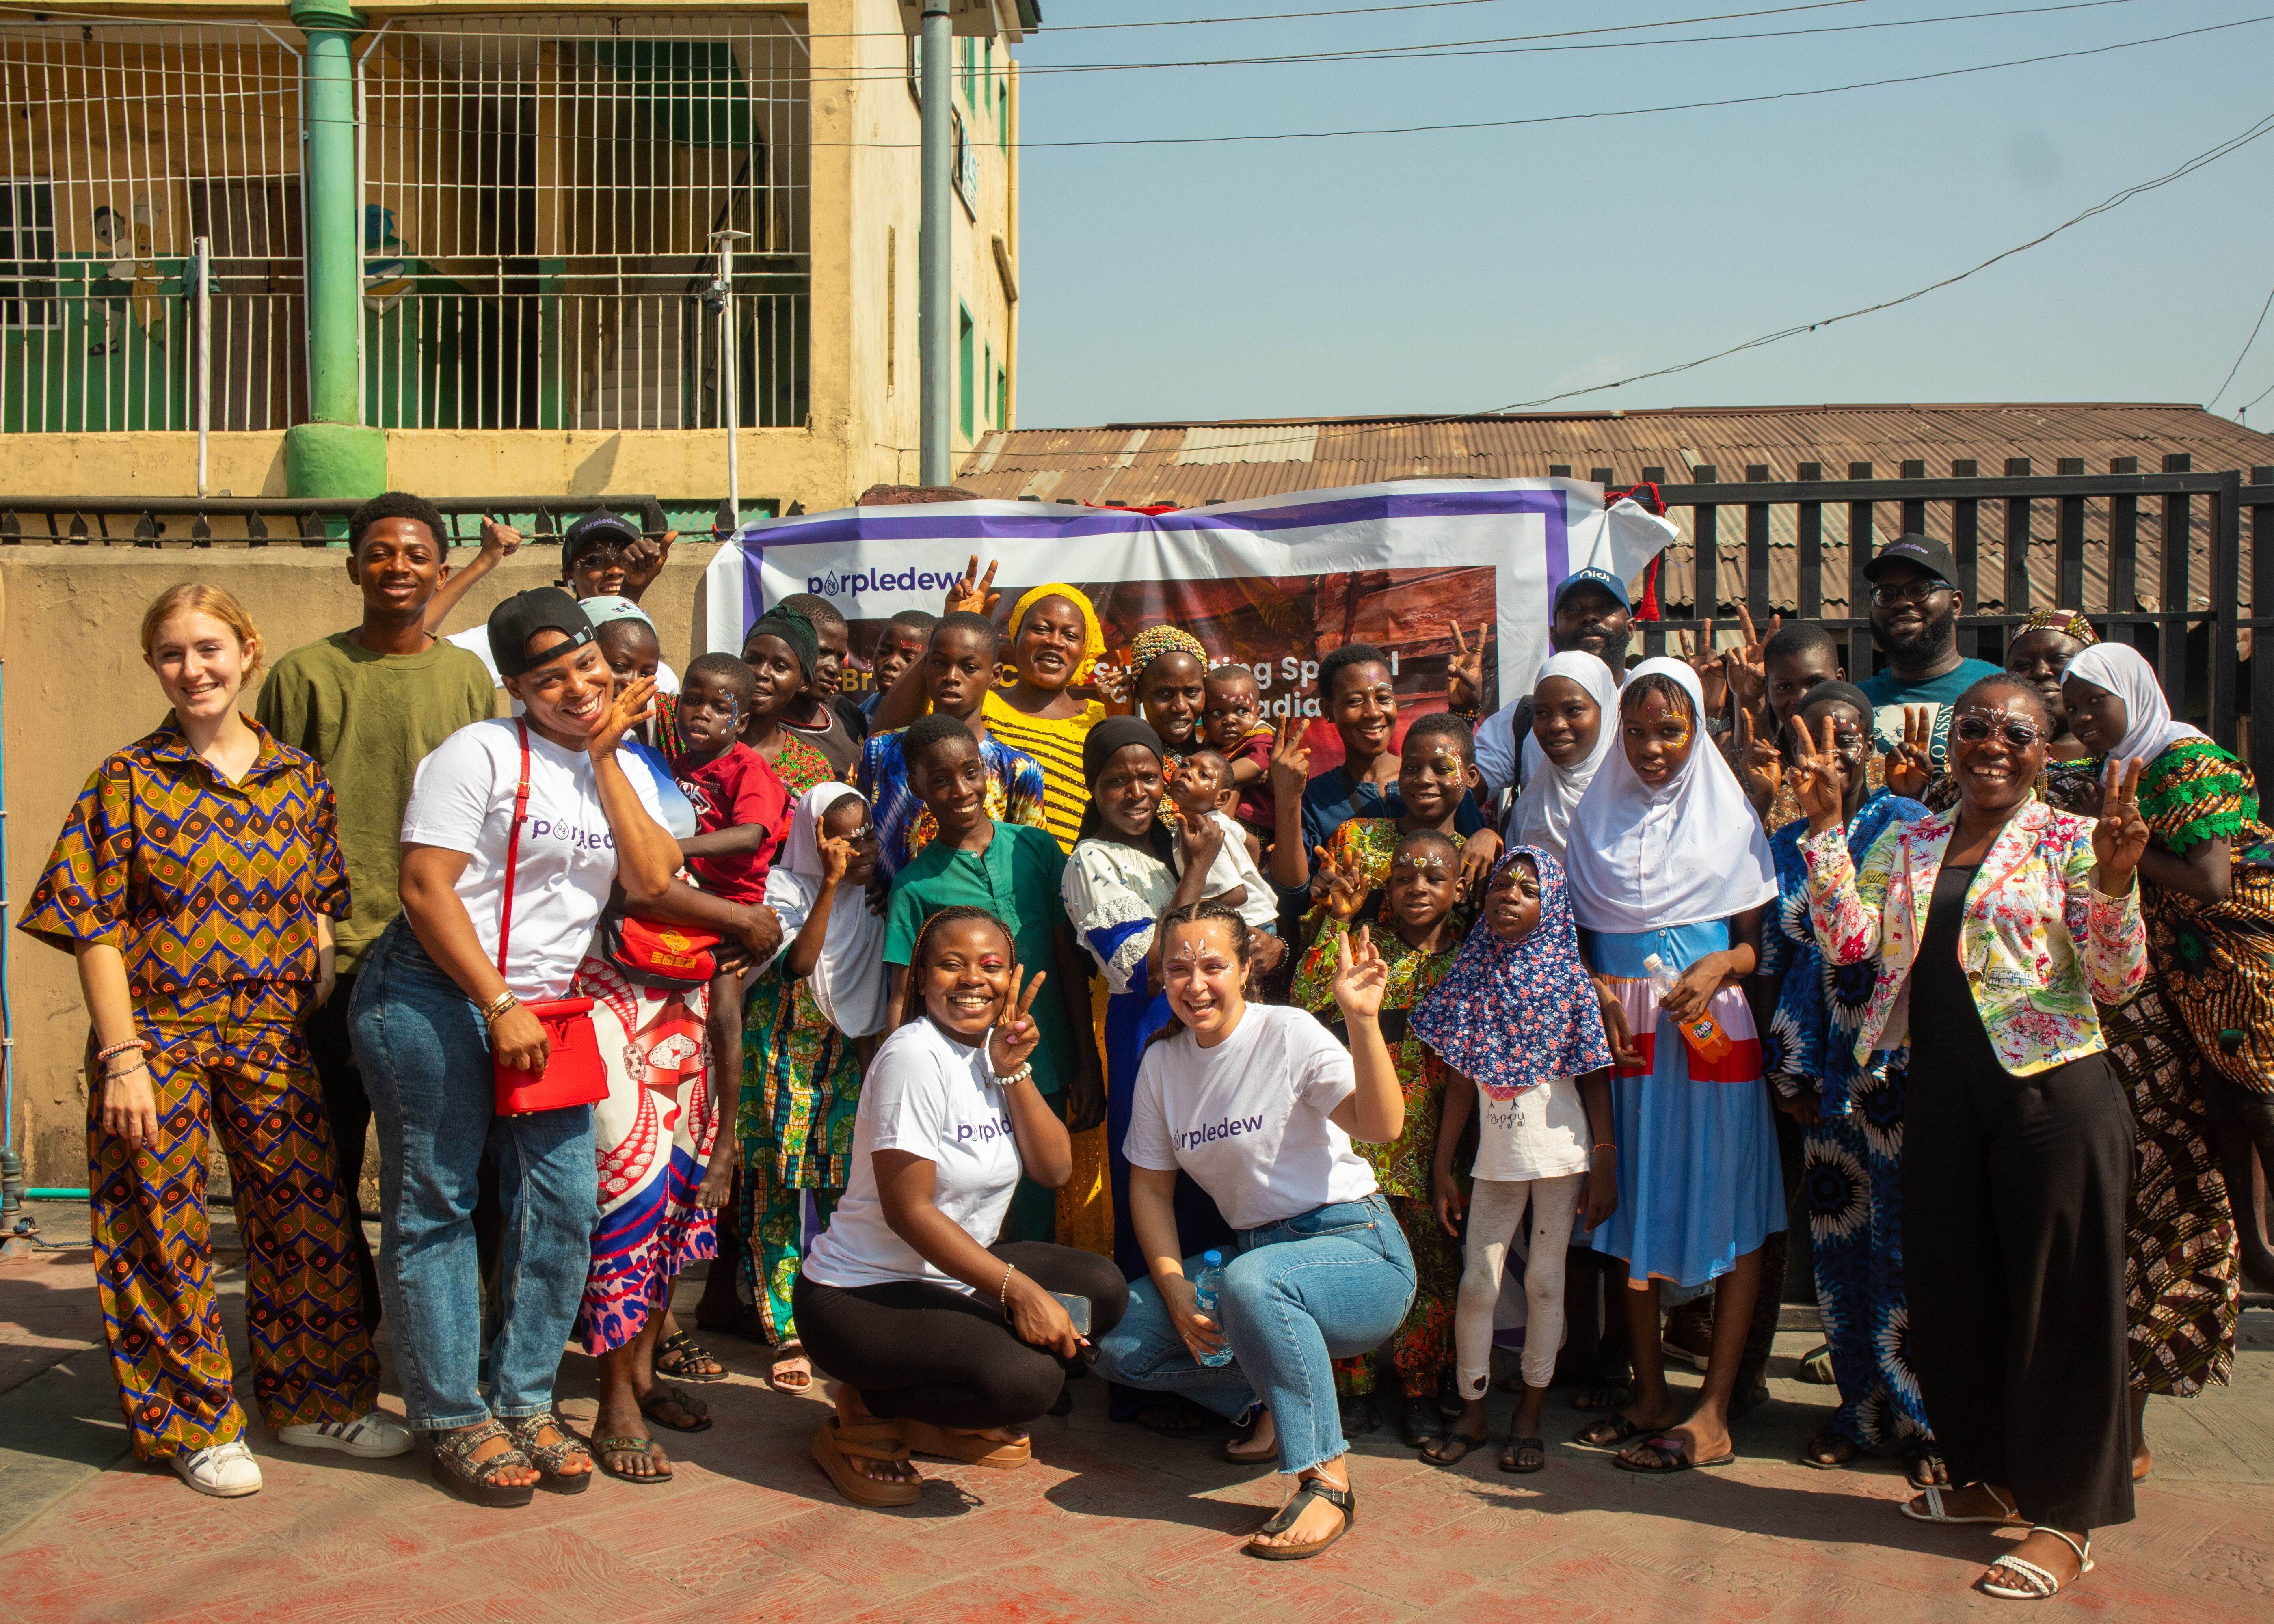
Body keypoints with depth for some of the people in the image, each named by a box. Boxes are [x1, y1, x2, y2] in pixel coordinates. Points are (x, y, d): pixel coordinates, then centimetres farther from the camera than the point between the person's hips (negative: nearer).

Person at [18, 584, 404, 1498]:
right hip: (157, 1034, -3)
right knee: (165, 1230, 4)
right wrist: (123, 1056, -12)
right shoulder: (129, 780, -4)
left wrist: (319, 1005, 1)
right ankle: (193, 1425, 20)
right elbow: (96, 929, -7)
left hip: (271, 1036, 3)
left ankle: (314, 1399, 25)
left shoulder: (299, 779, 5)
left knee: (309, 1216, 7)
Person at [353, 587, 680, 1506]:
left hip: (541, 1014, 6)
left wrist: (606, 756, -7)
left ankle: (523, 1404, 17)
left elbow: (651, 882, -5)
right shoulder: (480, 754, -9)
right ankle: (453, 1421, 11)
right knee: (435, 1207, 1)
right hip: (433, 999, -6)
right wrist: (500, 1006, -16)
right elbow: (426, 888, -13)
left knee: (565, 1205, 3)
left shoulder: (622, 769, 10)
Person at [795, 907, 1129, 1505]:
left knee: (1103, 1290, -3)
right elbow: (908, 1211, -23)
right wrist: (1018, 1290, -27)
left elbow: (1054, 1169, -2)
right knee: (1028, 1377, -27)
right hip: (861, 1297, -9)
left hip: (955, 1272, 9)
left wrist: (1013, 1070, -14)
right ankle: (865, 1414, -1)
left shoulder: (994, 1050, 6)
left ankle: (938, 1418, 9)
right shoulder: (914, 1056, -19)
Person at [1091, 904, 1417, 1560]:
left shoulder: (1289, 1034, -12)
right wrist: (1177, 1291, -4)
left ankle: (1326, 1479, -24)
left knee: (1251, 1281, -38)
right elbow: (1150, 1188, 10)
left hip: (1356, 1252, -6)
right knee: (1118, 1343, -10)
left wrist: (1364, 1021, -39)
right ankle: (1276, 1401, 9)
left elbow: (1381, 1128, -26)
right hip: (1255, 1252, 7)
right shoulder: (1163, 1062, 5)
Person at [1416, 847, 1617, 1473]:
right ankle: (1471, 1413, 16)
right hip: (1496, 1158, 2)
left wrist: (1604, 1166, -5)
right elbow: (1461, 1085, 6)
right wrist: (1442, 1169, 6)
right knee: (1477, 1283, 2)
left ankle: (1530, 1414, 17)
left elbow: (1595, 1079, -1)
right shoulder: (1471, 979, 3)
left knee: (1544, 1281, 5)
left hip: (1561, 1155, -2)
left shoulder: (1568, 980, -4)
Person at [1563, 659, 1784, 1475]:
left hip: (1714, 1029, -2)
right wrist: (1598, 990, -8)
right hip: (1621, 1030, 2)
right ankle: (1649, 1391, 17)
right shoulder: (1595, 817, 9)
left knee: (1728, 1207, -3)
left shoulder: (1731, 815, 5)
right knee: (1634, 1202, 6)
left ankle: (1712, 1413, 0)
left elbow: (1756, 940, 4)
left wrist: (1720, 965, -15)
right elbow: (1574, 933, 10)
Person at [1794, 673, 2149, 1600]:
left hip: (2051, 1089, -5)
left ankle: (2066, 1516, 11)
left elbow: (2117, 983, -8)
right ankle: (1991, 1477, 31)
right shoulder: (1907, 845, 11)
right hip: (1942, 1092, 5)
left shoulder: (2070, 843, -3)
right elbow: (1848, 940, -1)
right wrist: (1827, 826, -4)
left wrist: (2115, 881, -23)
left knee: (2059, 1294, 1)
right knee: (1951, 1288, 12)